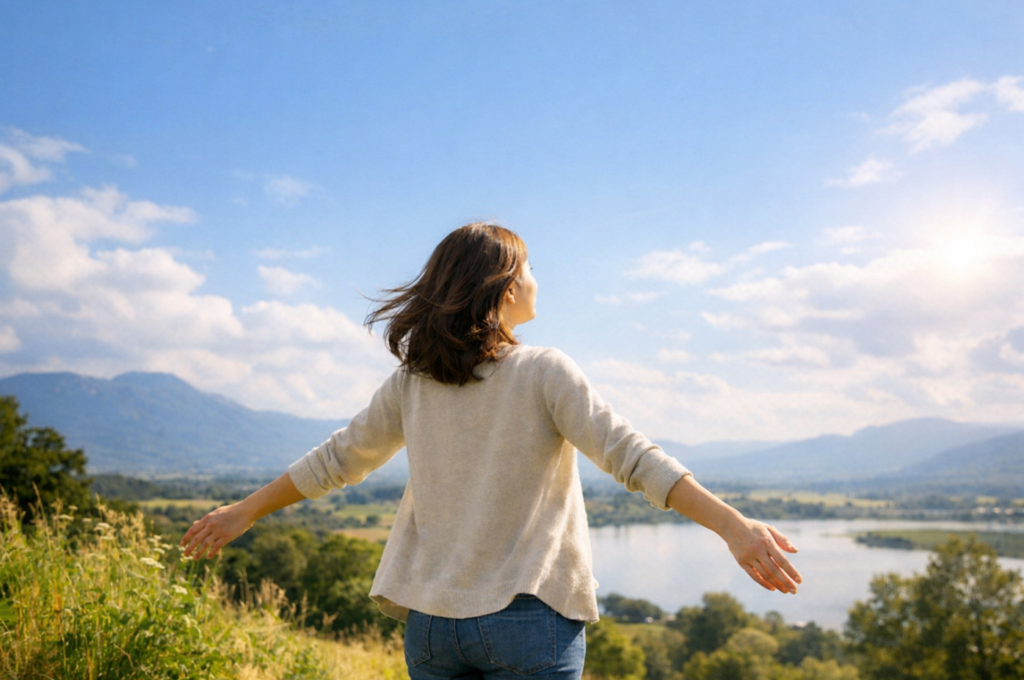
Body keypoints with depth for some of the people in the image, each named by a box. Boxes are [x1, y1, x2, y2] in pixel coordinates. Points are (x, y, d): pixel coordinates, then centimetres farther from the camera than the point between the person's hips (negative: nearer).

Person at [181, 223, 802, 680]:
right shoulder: (545, 373, -9)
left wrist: (246, 512, 25)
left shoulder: (413, 382, 3)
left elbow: (338, 459, 11)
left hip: (431, 622, 4)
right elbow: (629, 454, -19)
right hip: (530, 618, -4)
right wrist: (733, 525, -22)